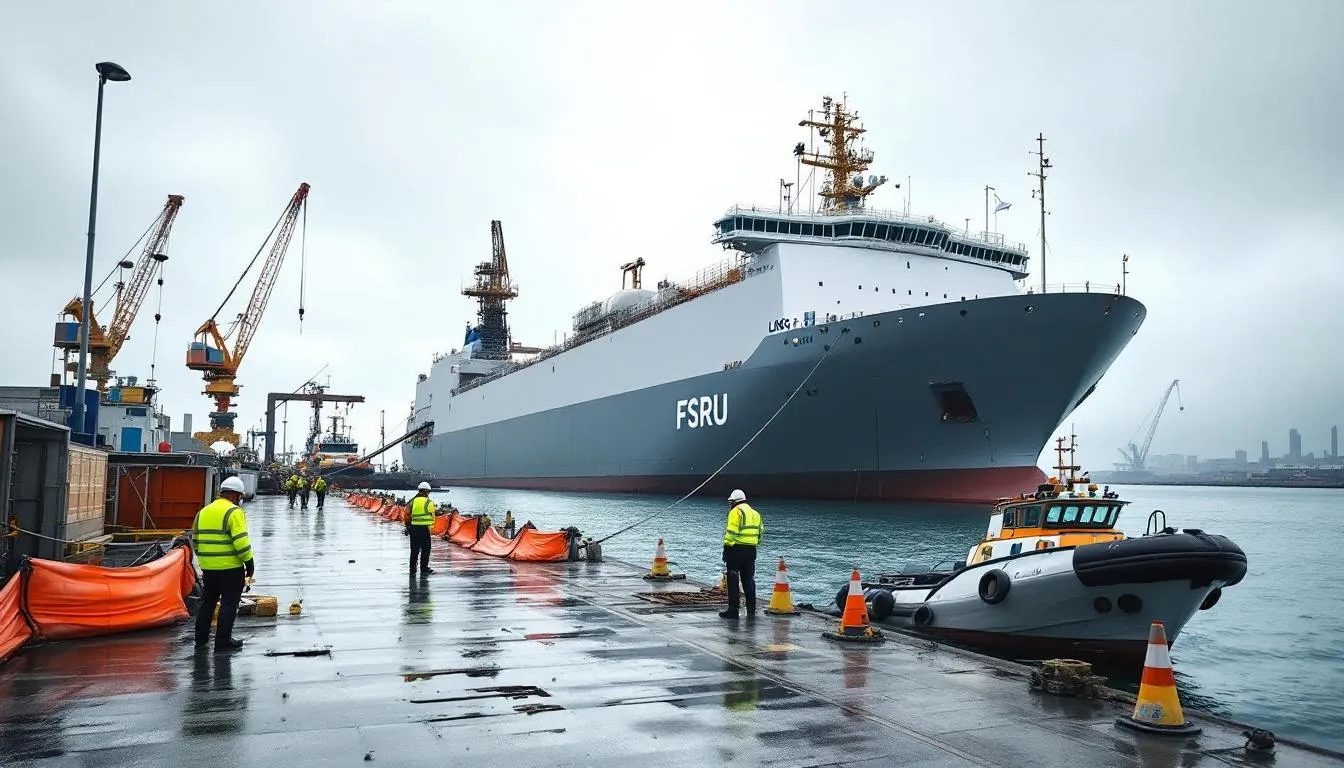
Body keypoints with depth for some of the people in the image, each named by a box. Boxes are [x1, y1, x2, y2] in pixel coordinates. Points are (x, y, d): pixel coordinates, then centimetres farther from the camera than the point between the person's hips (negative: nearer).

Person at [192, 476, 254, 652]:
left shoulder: (203, 511, 12)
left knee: (207, 602, 19)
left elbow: (195, 538, 18)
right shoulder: (234, 512, -12)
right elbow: (240, 540, -18)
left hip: (208, 567, 7)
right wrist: (249, 561, -10)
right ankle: (223, 641, 3)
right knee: (229, 604, 1)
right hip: (230, 567, -7)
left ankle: (201, 638, 25)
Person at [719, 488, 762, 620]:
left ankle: (733, 610, -3)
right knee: (749, 580, 12)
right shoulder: (755, 513, 18)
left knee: (733, 580, -2)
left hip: (736, 549, -7)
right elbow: (759, 533, 17)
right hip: (751, 550, 7)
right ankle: (751, 610, 14)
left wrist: (726, 549, -12)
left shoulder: (736, 511, -6)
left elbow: (731, 533, -14)